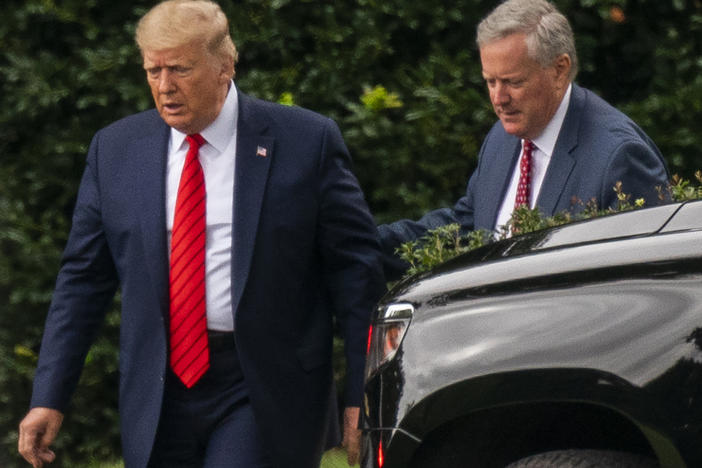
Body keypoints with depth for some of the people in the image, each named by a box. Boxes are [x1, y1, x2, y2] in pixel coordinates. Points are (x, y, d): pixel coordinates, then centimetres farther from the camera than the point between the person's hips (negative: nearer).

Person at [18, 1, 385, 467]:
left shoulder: (307, 142, -2)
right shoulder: (115, 150, 8)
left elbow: (356, 272, -1)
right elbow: (83, 279, 10)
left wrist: (361, 397, -5)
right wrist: (50, 397, 4)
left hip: (263, 393, -4)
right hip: (160, 392, 4)